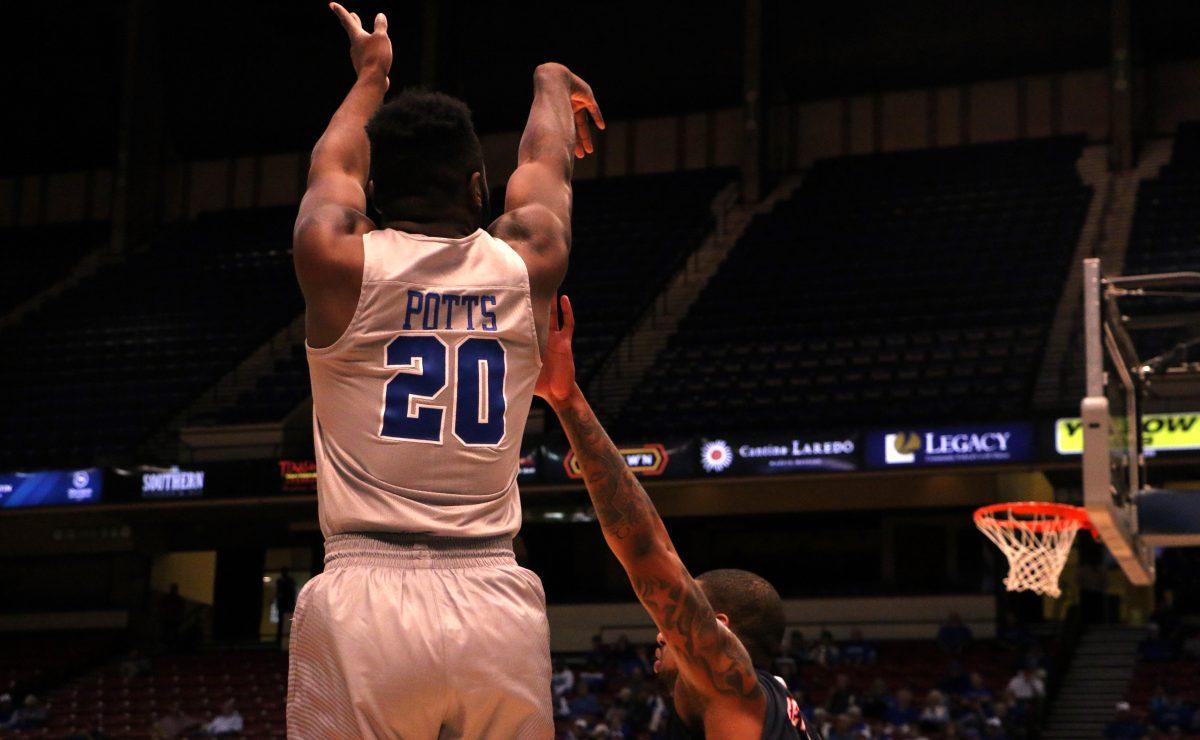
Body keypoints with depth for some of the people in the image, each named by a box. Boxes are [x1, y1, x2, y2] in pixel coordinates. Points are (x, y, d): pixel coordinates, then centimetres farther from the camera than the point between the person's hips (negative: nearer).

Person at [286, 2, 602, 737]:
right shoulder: (525, 263, 6)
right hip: (497, 601, 2)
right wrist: (550, 82, 51)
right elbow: (546, 164, 30)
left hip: (362, 601, -1)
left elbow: (334, 167, 26)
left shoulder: (338, 261, 2)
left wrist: (372, 75, 45)